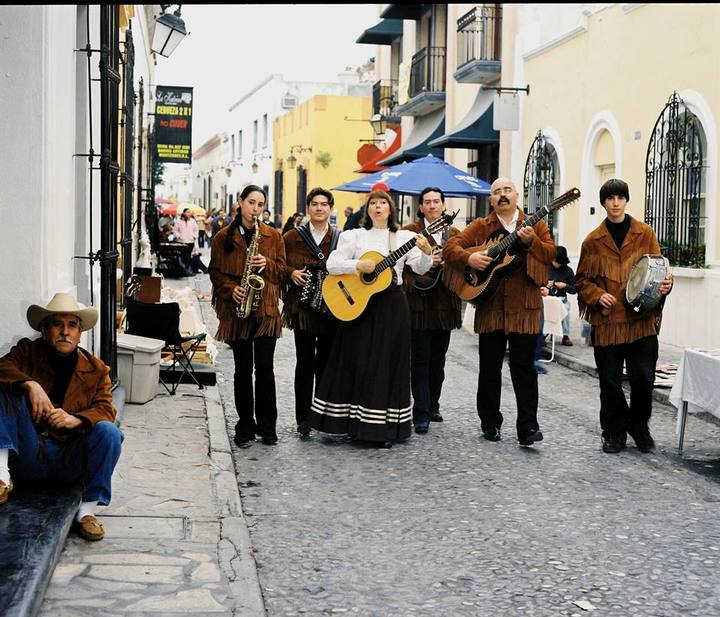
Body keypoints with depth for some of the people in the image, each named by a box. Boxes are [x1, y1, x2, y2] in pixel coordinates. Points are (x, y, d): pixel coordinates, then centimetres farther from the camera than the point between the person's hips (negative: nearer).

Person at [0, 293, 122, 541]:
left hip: (69, 462, 0)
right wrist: (30, 384, -30)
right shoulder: (28, 352, 9)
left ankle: (87, 511, -19)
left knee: (109, 432, -27)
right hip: (29, 455, 0)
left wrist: (74, 419, -25)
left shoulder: (96, 369, 8)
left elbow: (105, 410, -4)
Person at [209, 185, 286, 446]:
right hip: (236, 310, 0)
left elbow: (282, 269, 7)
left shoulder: (273, 236, 7)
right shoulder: (223, 237, 5)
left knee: (265, 367, -2)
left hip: (266, 310, 0)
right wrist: (231, 289, -11)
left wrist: (267, 264, -13)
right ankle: (245, 425, 14)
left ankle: (267, 425, 9)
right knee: (243, 368, 5)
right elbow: (216, 272, 6)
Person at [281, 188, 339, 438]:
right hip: (302, 307, -1)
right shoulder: (293, 237, 5)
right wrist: (291, 273, -10)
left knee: (326, 361, 7)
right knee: (305, 362, 1)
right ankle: (303, 417, 7)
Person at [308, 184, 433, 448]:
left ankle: (384, 427, 8)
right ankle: (355, 423, 12)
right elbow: (332, 263, -4)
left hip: (392, 306, 1)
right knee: (356, 362, 1)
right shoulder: (354, 236, 5)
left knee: (388, 363, 1)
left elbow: (420, 268, -4)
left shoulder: (404, 237, 7)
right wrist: (358, 265, -19)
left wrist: (426, 253, -24)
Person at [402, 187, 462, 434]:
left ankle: (433, 405, 25)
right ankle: (421, 413, -5)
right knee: (420, 358, -6)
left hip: (445, 304, 5)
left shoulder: (454, 233, 14)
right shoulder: (410, 231, -1)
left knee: (438, 358, 12)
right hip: (419, 303, -5)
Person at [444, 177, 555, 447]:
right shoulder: (480, 227, 9)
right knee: (490, 366, 8)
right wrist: (469, 257, -16)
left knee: (524, 366, -3)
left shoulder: (535, 224, 9)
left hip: (525, 306, -1)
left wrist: (531, 241, -20)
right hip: (490, 306, 2)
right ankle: (490, 422, 20)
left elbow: (551, 253, -2)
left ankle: (527, 426, -2)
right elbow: (451, 246, 3)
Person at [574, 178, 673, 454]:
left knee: (643, 378, 0)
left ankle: (639, 426, 23)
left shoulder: (645, 234, 5)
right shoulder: (593, 240, 5)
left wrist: (664, 284, -11)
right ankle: (614, 432, 21)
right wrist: (598, 296, -9)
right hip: (607, 321, 0)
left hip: (642, 320, 0)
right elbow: (582, 280, 9)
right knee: (610, 381, 4)